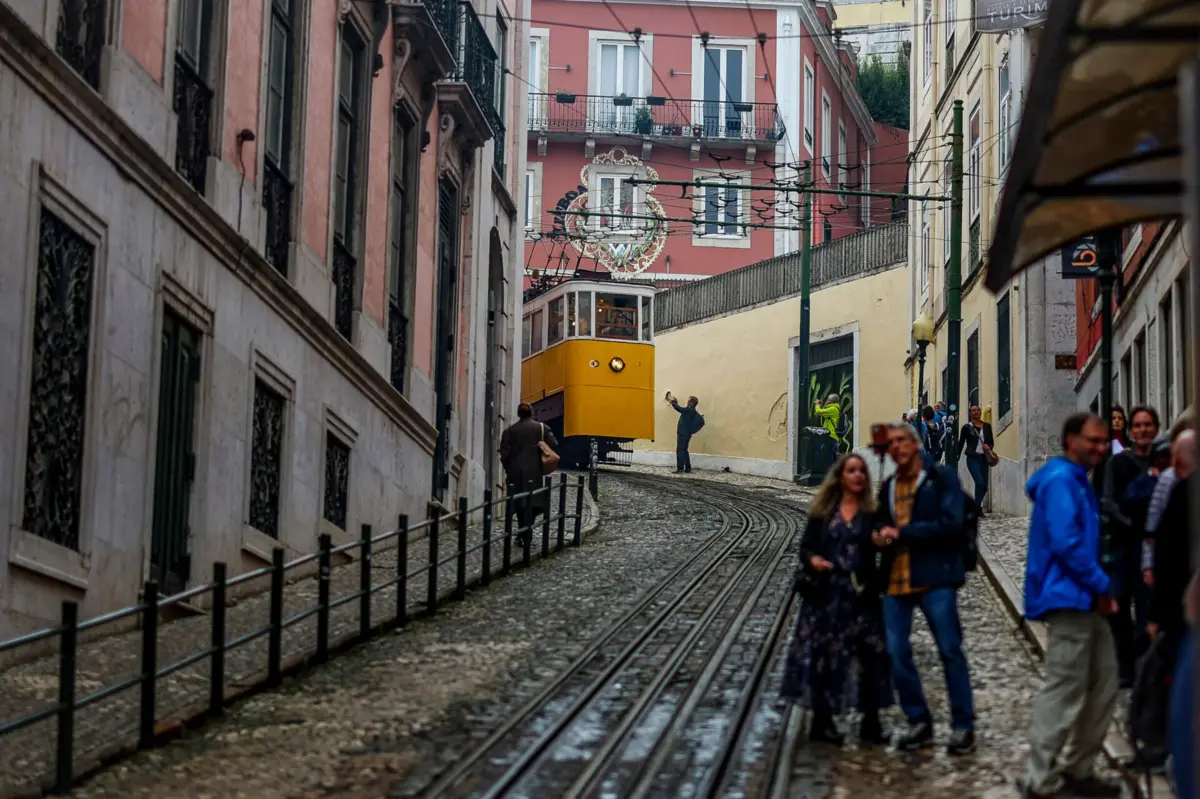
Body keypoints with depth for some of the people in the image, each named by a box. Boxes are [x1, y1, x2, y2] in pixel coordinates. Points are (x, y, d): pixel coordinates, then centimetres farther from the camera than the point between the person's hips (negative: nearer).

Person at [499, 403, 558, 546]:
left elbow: (504, 454, 0)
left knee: (520, 503, 10)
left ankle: (524, 535, 11)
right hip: (534, 473, -2)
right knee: (531, 504, 0)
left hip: (515, 473, 2)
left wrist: (508, 470, 11)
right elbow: (553, 445, -8)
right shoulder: (541, 428, 0)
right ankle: (526, 535, -12)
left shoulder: (509, 431, 3)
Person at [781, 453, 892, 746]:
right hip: (826, 593, 0)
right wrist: (812, 560, -14)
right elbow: (806, 546, 7)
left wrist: (880, 542, -26)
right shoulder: (823, 511, 6)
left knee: (869, 654, -4)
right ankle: (822, 720, 12)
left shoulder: (872, 512, 5)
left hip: (862, 594, 0)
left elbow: (878, 544, -3)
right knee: (823, 654, 2)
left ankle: (871, 723, 3)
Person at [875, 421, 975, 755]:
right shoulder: (888, 487, 17)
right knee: (896, 653, 1)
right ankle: (919, 723, 13)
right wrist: (881, 533, 0)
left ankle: (963, 725, 5)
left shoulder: (942, 478, -2)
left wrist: (902, 533, -12)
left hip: (934, 577, -6)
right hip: (897, 579, 6)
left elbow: (951, 523, -13)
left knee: (950, 650, -2)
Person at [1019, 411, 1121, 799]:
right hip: (1069, 597, -11)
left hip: (1085, 599, 11)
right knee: (1063, 691, -8)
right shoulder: (1060, 481, -13)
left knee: (1103, 683, 13)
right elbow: (1066, 543, -22)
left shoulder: (1078, 481, 19)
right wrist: (1102, 586, -14)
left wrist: (1100, 588, 10)